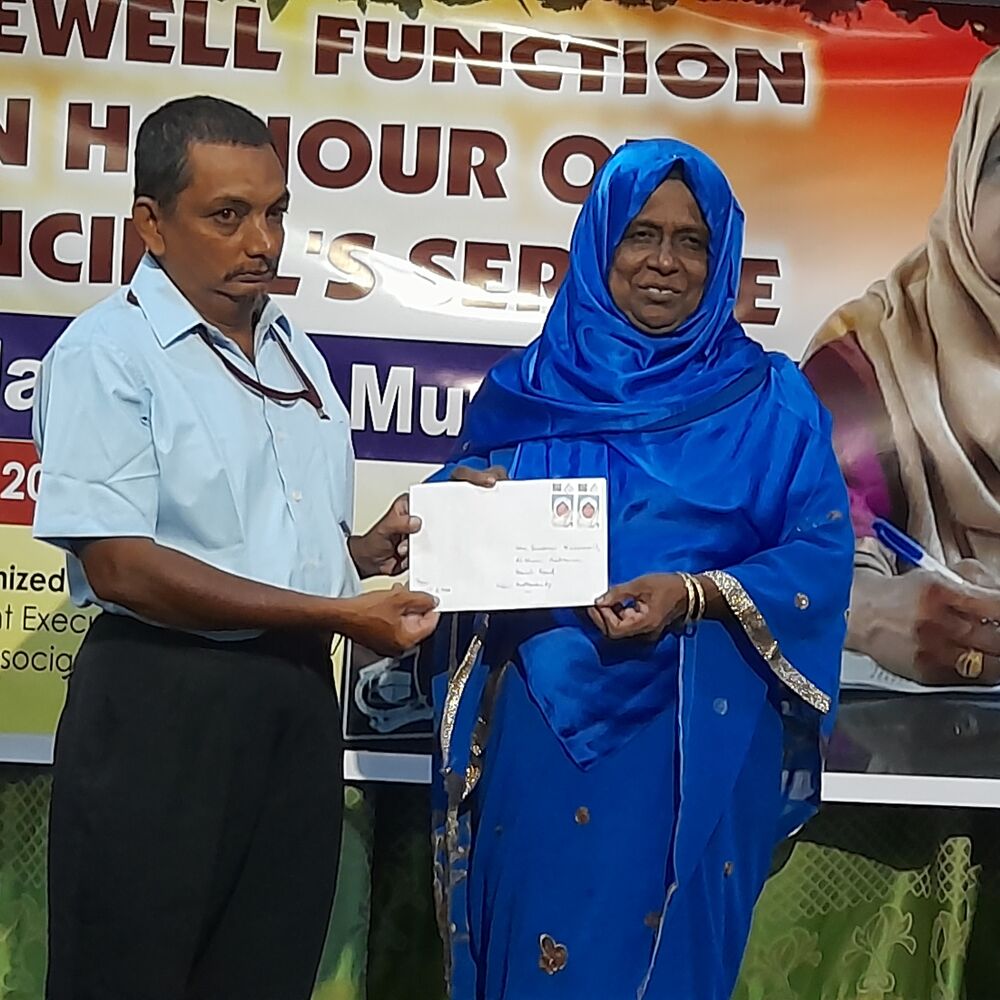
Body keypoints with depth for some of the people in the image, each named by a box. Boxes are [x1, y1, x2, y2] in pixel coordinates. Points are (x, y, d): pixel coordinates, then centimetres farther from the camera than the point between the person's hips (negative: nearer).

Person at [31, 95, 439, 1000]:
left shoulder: (295, 350, 14)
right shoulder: (106, 353, -10)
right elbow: (122, 566, -18)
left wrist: (367, 552, 0)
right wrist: (334, 610, -19)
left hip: (299, 695, 7)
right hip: (163, 704, -6)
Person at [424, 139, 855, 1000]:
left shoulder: (768, 400, 2)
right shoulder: (527, 388, 8)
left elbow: (822, 551, -4)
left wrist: (693, 594, -19)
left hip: (698, 734, -1)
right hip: (543, 723, 2)